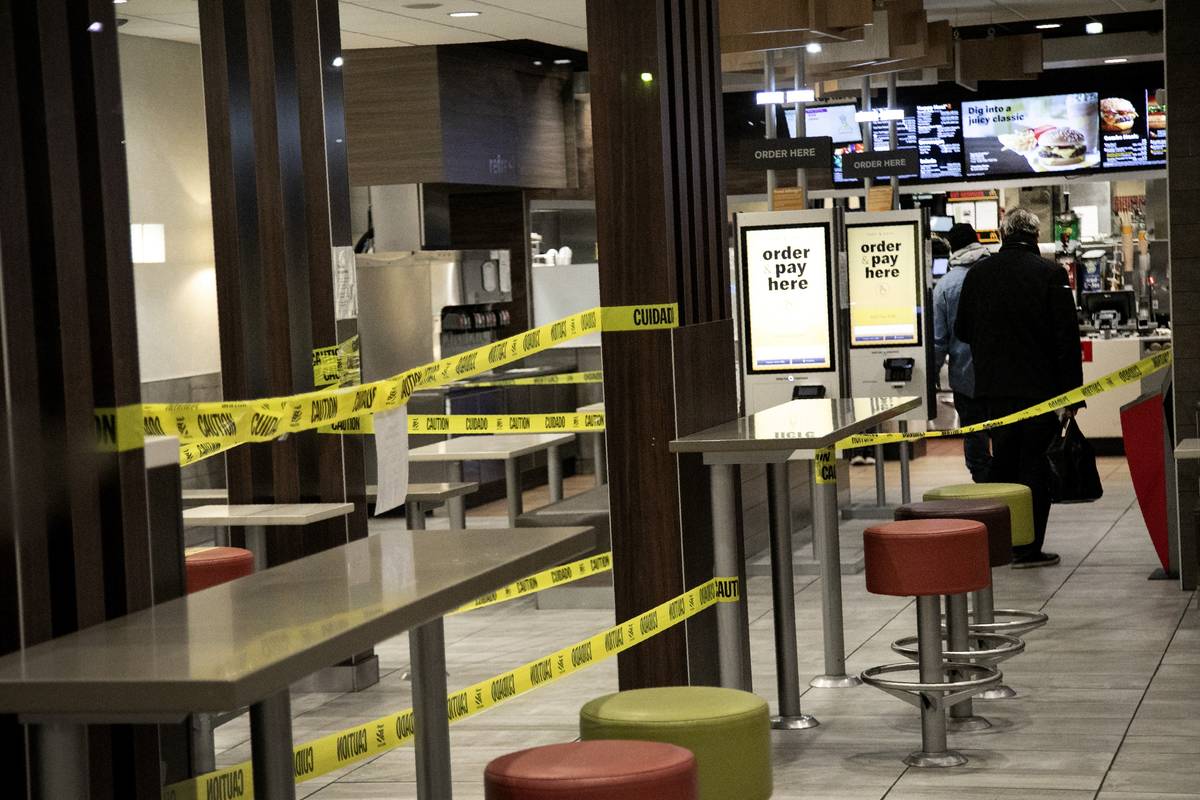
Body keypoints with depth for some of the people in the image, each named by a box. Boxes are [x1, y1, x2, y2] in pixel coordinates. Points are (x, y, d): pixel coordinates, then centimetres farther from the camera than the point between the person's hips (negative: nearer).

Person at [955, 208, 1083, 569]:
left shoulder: (978, 274, 1)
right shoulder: (1050, 275, -9)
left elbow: (962, 330, 10)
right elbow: (1067, 338, -10)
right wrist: (1071, 392, -5)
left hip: (995, 388, 3)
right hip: (1040, 386, -3)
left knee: (1003, 462, 14)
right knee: (1035, 467, 2)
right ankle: (1028, 548, 2)